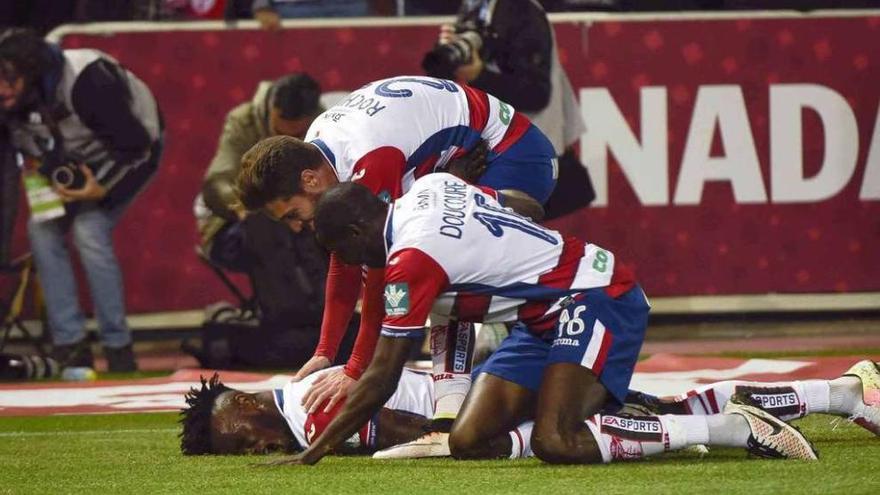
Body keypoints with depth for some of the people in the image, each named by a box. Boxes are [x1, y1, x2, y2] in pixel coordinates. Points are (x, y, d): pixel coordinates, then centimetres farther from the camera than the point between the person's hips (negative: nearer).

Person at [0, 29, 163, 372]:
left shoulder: (85, 82, -38)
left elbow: (135, 147, -31)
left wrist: (102, 190, -35)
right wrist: (33, 163, -17)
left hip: (130, 154, -7)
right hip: (74, 161, 7)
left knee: (90, 230, -23)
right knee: (42, 228, -11)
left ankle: (118, 349, -11)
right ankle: (70, 345, -5)